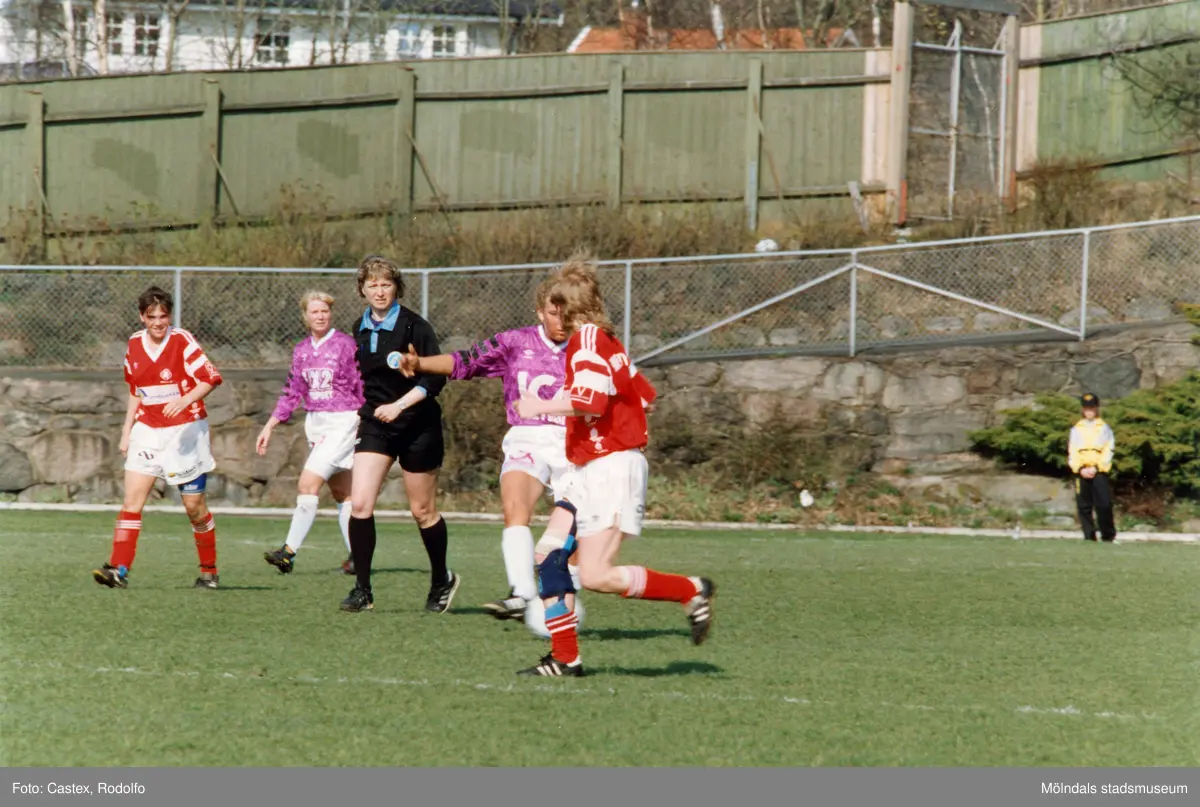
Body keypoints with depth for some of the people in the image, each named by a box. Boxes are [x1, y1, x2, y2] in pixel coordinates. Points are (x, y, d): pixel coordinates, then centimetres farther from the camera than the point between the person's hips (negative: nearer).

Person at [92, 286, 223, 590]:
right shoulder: (134, 345, 6)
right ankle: (119, 570, -15)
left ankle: (209, 570, 19)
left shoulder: (182, 341, -10)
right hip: (147, 431, 4)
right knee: (132, 499, -10)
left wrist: (185, 399, -32)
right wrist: (126, 431, 16)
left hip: (184, 431, -4)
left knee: (194, 506, 3)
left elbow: (211, 379, -16)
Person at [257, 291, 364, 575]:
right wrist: (270, 426, 13)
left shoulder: (346, 345, -9)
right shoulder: (302, 350, 9)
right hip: (315, 423, 6)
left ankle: (289, 552, -15)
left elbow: (363, 387, -7)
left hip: (344, 421, -6)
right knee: (341, 492, 11)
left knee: (307, 485, -15)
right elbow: (292, 392, 16)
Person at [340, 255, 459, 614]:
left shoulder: (415, 327, -11)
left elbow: (435, 378, -16)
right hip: (374, 426, 4)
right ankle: (362, 590, -7)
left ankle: (442, 581, 28)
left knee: (423, 511, 6)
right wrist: (361, 409, 20)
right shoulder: (361, 330, 6)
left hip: (417, 427, -4)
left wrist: (400, 405, -24)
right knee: (359, 504, -12)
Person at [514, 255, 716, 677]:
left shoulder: (589, 339, -11)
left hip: (612, 467, -10)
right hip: (589, 474, 10)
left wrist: (539, 406, -14)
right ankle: (565, 658, 8)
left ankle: (692, 590, -5)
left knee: (596, 575, -17)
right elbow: (645, 396, 22)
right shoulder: (607, 341, 17)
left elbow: (590, 400, -25)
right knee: (549, 557, 6)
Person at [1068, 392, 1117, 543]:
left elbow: (1109, 451, 2)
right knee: (1084, 506, -1)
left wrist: (1096, 468, -9)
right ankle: (1089, 536, 4)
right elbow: (1071, 453, 10)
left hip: (1099, 472, -2)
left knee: (1104, 505, -10)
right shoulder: (1076, 429, 15)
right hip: (1081, 472, 2)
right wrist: (1081, 469, -6)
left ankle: (1108, 536, -3)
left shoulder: (1104, 428, 9)